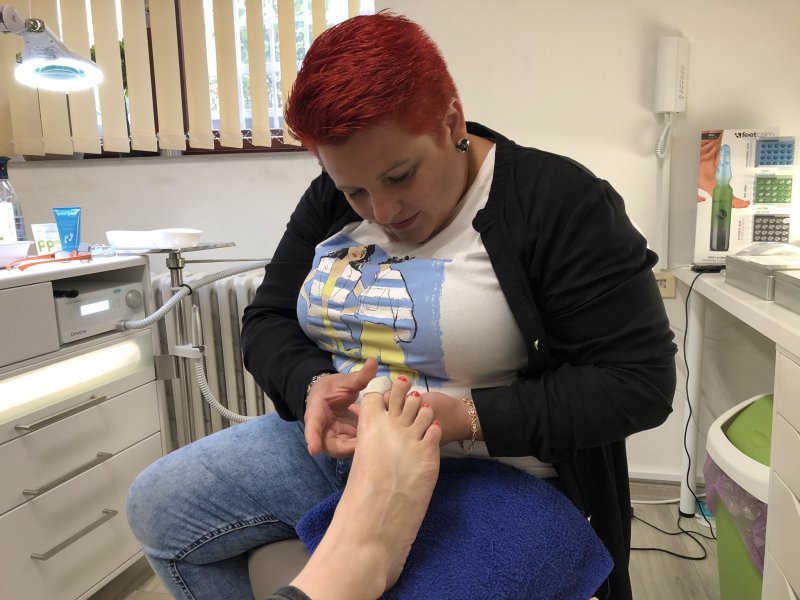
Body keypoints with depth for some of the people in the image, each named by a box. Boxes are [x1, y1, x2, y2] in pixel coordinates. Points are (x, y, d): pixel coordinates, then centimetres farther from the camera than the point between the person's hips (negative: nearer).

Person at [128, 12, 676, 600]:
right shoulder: (332, 201, 2)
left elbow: (639, 380, -17)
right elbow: (267, 322, 5)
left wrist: (468, 418, -27)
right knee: (156, 506, 2)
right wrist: (312, 385, -17)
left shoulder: (560, 204, -16)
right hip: (333, 445, 6)